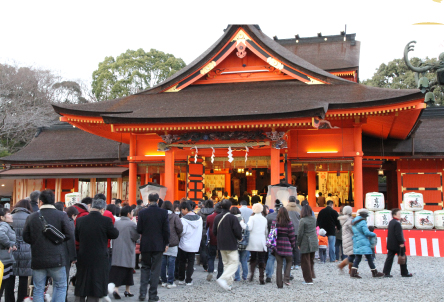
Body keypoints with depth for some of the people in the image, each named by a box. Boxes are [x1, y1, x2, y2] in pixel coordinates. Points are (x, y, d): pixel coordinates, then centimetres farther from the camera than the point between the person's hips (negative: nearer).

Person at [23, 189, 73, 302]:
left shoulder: (31, 217, 0)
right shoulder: (62, 216, -7)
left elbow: (26, 237, 2)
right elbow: (69, 234, -9)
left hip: (37, 259, 2)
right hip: (56, 258, -2)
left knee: (38, 290, 11)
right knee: (61, 286, 11)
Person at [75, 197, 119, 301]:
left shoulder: (80, 220, -3)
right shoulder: (106, 220, -14)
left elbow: (77, 238, 8)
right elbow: (115, 234, -3)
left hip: (83, 260, 3)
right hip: (99, 260, -3)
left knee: (80, 292, 16)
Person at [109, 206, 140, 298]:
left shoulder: (116, 223, 2)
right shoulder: (132, 224, -12)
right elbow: (136, 237, -6)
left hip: (116, 250, 4)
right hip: (127, 251, -4)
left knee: (116, 270, 4)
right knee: (127, 270, 7)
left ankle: (115, 287, -8)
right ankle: (127, 290, 13)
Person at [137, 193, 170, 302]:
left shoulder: (142, 212, -6)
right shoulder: (163, 212, -7)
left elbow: (139, 230, -5)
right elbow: (166, 230, -6)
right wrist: (166, 243, 4)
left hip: (145, 245, 1)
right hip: (158, 245, -1)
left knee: (145, 268, 15)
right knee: (155, 270, 6)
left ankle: (142, 293, 8)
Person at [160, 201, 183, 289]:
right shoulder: (175, 217, -6)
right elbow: (180, 228, -12)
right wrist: (177, 236, 6)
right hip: (172, 243, -2)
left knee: (162, 263, 10)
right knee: (171, 263, 2)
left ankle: (164, 281, 18)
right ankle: (170, 282, 4)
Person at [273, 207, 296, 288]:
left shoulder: (274, 222, -2)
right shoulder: (289, 223, -8)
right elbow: (292, 235, -3)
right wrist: (293, 245, 10)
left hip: (277, 245, 2)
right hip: (287, 245, -2)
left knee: (279, 264, 8)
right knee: (289, 261, 17)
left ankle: (279, 283, 10)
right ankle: (286, 279, 2)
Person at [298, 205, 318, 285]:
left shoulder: (302, 220, -14)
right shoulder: (314, 219, 3)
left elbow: (300, 233, -11)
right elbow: (314, 229, 10)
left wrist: (299, 244, -1)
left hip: (305, 243, -6)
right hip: (314, 242, 6)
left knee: (305, 261, 4)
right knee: (311, 260, 20)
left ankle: (308, 280, 7)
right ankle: (312, 274, 23)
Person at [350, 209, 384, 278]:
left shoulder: (354, 222, 13)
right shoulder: (362, 222, -14)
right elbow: (367, 233, -18)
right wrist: (374, 234, -3)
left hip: (356, 242, 8)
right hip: (363, 243, -8)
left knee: (357, 257, 7)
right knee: (369, 258, 1)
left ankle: (353, 272, -3)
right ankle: (375, 273, 9)